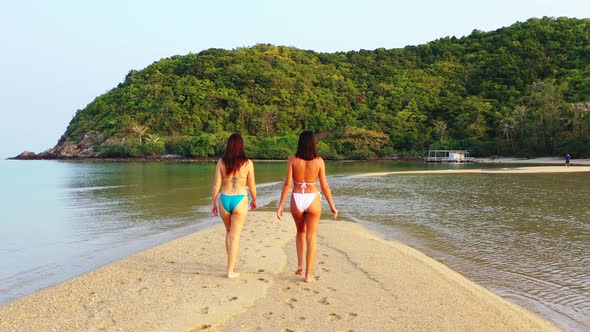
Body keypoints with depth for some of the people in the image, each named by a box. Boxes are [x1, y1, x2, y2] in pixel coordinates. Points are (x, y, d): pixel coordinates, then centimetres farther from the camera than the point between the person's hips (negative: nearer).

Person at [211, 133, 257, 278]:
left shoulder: (221, 162, -1)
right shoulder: (247, 163, -6)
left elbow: (216, 185, -1)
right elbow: (252, 185, 0)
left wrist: (213, 203, 8)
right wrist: (254, 200, 16)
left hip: (224, 200, 3)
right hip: (240, 200, -3)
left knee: (229, 231, 24)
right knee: (235, 236, 4)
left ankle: (231, 262, 37)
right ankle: (230, 270, 4)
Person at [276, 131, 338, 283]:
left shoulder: (293, 159, -5)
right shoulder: (319, 161, -6)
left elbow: (287, 183, -8)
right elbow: (324, 186, -3)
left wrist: (280, 206, -3)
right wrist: (332, 206, 7)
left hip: (297, 200, 1)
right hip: (313, 199, -1)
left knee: (301, 232, 27)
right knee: (311, 238, 9)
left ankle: (300, 264, 19)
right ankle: (308, 274, 11)